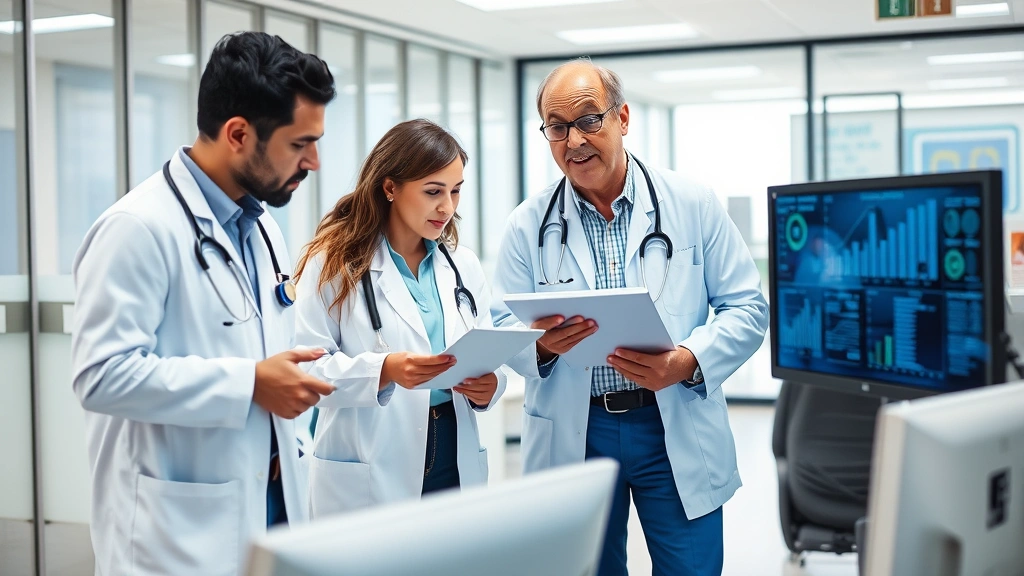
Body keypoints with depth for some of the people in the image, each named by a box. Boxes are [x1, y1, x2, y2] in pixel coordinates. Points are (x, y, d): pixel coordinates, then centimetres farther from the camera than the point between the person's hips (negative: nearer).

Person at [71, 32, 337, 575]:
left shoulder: (262, 228, 12)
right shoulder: (140, 227, -15)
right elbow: (104, 374, -22)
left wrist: (294, 449, 10)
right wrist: (248, 383, -21)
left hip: (272, 503, 8)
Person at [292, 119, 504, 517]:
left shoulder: (464, 266, 12)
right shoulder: (334, 263, -5)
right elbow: (306, 366, -12)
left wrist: (488, 386, -11)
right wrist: (382, 371, -28)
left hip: (456, 463, 5)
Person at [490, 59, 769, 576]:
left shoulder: (694, 206, 0)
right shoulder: (528, 225, 2)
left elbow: (747, 308, -1)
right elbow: (502, 327, 3)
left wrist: (688, 362, -18)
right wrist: (543, 345, -21)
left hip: (677, 429, -1)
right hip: (573, 436, 1)